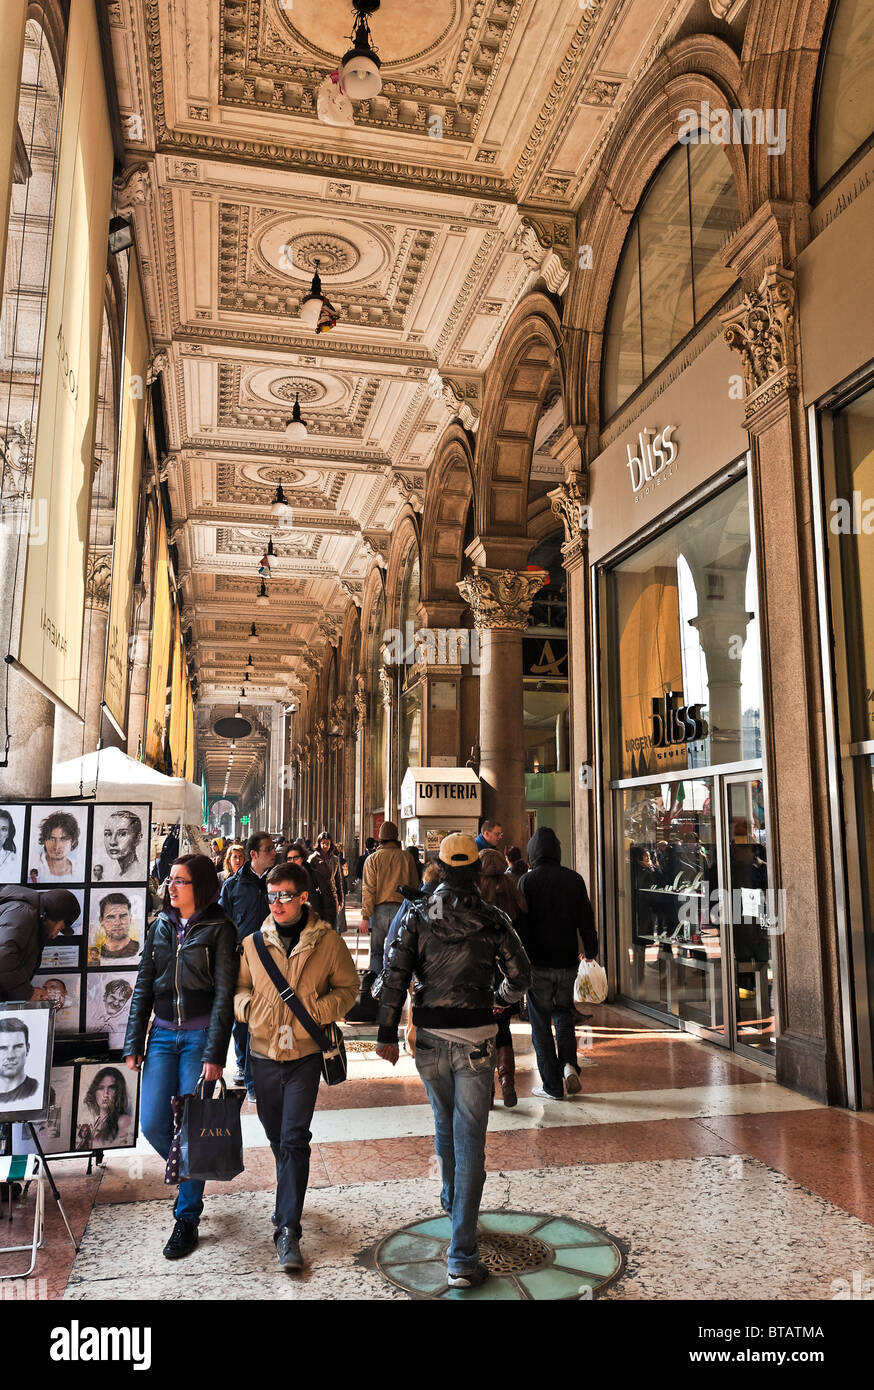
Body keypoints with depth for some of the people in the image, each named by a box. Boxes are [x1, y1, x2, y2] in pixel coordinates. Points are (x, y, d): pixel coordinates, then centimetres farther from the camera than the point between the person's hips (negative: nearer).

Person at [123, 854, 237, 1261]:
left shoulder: (219, 929, -8)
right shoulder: (160, 925, 7)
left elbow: (224, 994, -10)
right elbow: (143, 986, 10)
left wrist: (214, 1053, -14)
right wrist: (133, 1043, 6)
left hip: (200, 1035, -4)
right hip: (163, 1035, 4)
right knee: (153, 1124, 0)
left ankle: (187, 1218, 17)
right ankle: (189, 1176, 31)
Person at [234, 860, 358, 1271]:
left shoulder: (328, 941, -5)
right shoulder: (253, 943, 1)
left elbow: (348, 987, 3)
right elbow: (237, 987, 11)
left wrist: (319, 1011, -13)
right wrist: (249, 1006, -11)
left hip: (305, 1053, -3)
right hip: (263, 1052, 3)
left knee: (295, 1139, -7)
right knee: (276, 1136, 18)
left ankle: (287, 1230, 0)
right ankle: (290, 1191, 44)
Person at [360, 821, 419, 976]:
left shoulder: (373, 858, -1)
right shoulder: (406, 857, 3)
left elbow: (368, 889, -5)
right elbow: (415, 886, 7)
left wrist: (365, 916, -4)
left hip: (379, 908, -1)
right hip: (401, 907, 1)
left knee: (376, 951, 10)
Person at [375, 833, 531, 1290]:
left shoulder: (418, 916, -4)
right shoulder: (492, 919, -6)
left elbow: (395, 975, -8)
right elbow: (520, 975, 0)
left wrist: (387, 1034, -2)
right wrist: (501, 998, 21)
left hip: (430, 1035, 2)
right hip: (475, 1037, -2)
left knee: (445, 1124, 25)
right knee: (470, 1140, 1)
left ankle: (452, 1201, 48)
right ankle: (462, 1257, -1)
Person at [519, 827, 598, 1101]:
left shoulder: (527, 880, -9)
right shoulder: (573, 879, 0)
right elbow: (586, 919, 4)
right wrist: (591, 950, 18)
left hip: (538, 962, -3)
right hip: (567, 960, 3)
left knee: (541, 1022, 8)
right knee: (563, 1012, 22)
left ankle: (552, 1085, 10)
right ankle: (569, 1063, 1)